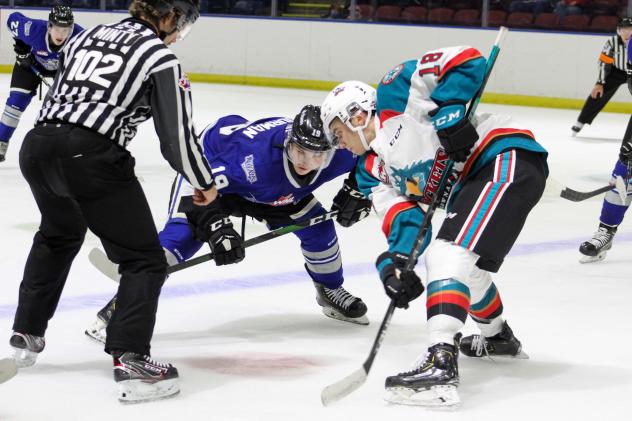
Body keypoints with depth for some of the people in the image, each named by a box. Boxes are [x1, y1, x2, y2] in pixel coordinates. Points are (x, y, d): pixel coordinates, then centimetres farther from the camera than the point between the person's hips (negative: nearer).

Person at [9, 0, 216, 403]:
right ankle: (130, 361, -13)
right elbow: (177, 133, -3)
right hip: (92, 157, -7)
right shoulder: (160, 56, 0)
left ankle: (26, 334, 40)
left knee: (58, 234, 35)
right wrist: (205, 183, 12)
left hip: (37, 145, 7)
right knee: (144, 260, 2)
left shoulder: (89, 35, 20)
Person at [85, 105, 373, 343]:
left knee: (318, 228, -3)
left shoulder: (336, 155, -28)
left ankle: (331, 293, 26)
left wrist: (356, 193, -15)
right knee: (183, 233, -26)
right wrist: (215, 225, -43)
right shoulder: (255, 152, -46)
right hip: (208, 170, -6)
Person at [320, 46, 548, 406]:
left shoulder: (395, 94, -5)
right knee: (467, 265, 27)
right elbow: (403, 217, 4)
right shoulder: (372, 170, 17)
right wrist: (396, 262, -14)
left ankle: (441, 364, -35)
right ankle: (498, 336, 52)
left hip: (507, 159, -11)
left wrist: (447, 114, -22)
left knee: (450, 254, -23)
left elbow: (467, 62, -12)